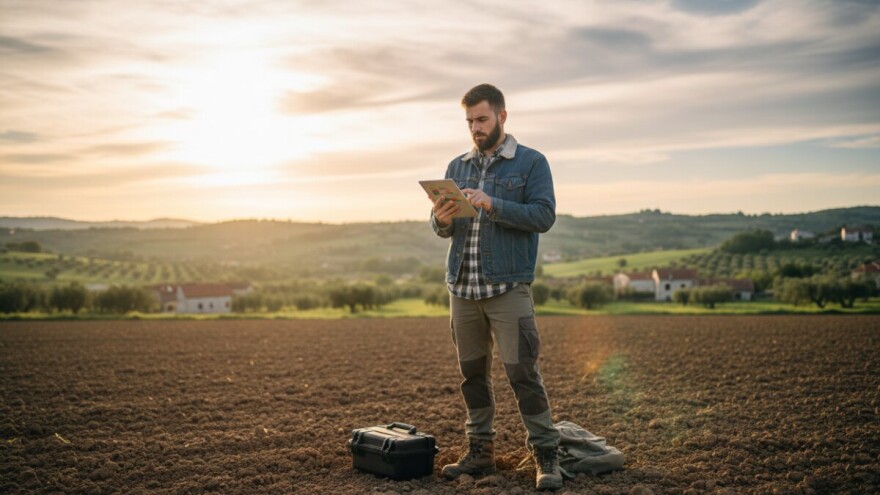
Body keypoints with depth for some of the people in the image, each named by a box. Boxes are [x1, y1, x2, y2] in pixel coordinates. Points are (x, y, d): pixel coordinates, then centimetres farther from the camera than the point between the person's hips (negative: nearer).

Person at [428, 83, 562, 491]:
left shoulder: (531, 163, 1)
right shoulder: (457, 167, 15)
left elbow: (544, 216, -10)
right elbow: (442, 228, 14)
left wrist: (491, 204, -21)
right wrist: (442, 220, -11)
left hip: (508, 288, -5)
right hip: (462, 287, 5)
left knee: (522, 371, -8)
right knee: (472, 372, 10)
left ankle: (546, 456, 2)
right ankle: (480, 452, 20)